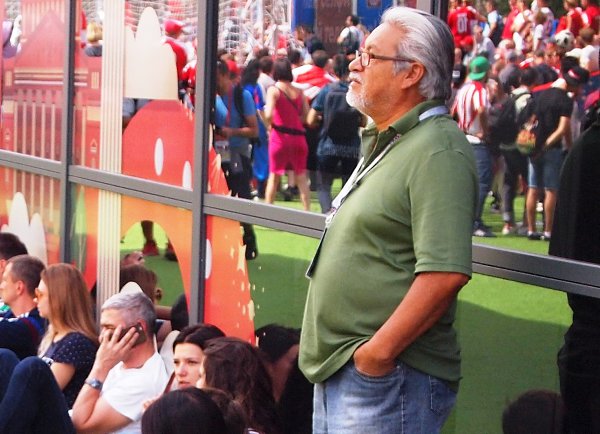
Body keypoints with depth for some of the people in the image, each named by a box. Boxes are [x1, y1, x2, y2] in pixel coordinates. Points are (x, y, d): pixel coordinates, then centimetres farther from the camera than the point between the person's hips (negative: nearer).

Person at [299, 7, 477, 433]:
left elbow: (445, 273, -25)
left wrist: (377, 352, -21)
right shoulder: (383, 143, 17)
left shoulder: (438, 151, -16)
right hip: (337, 370, 10)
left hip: (388, 378, -10)